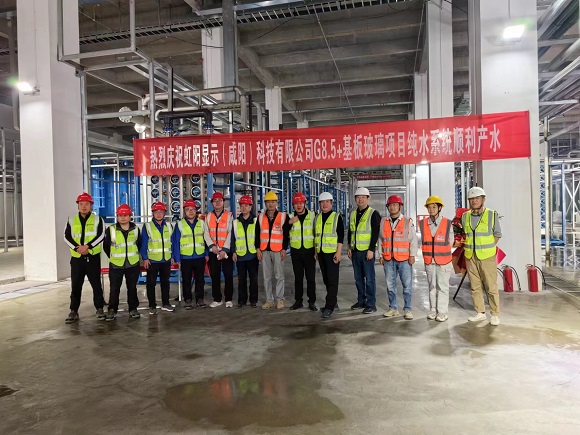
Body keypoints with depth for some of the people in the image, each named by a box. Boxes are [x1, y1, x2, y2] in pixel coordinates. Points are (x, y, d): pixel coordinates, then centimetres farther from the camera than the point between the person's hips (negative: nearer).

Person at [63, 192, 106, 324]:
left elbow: (101, 236, -9)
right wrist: (77, 248, -14)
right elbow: (67, 237, 2)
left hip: (93, 257, -2)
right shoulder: (71, 220, 9)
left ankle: (100, 309, 15)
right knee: (75, 285, 6)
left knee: (96, 284, 4)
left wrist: (87, 246, -19)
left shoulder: (98, 219, 2)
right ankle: (73, 311, 15)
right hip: (76, 258, 2)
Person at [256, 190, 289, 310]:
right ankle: (269, 300, 16)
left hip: (278, 250, -3)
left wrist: (284, 249, -5)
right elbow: (257, 234, 10)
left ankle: (279, 299, 12)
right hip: (264, 250, 3)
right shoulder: (260, 217, 9)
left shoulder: (283, 216, 1)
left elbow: (286, 234, 0)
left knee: (279, 276, 0)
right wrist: (258, 249, 2)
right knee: (267, 277, 7)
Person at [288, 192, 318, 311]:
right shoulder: (290, 217, 3)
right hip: (296, 251, 2)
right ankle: (298, 301, 19)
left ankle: (312, 301, 13)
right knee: (298, 277, 10)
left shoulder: (312, 215, 0)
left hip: (309, 251, -1)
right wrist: (289, 222, -18)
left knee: (311, 278, 3)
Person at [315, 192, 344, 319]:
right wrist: (315, 251, 14)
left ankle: (329, 307, -6)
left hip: (332, 253, -6)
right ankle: (332, 302, 24)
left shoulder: (337, 217, -3)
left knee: (332, 280, -7)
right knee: (326, 279, 11)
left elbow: (341, 236, -8)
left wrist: (339, 252, -15)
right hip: (321, 253, 6)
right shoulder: (317, 218, 13)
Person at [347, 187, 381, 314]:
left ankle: (371, 304, 6)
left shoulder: (373, 213, -6)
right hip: (355, 251, 6)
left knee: (369, 279, -2)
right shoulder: (353, 214, 14)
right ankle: (361, 301, 25)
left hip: (367, 251, -6)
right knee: (358, 278, 13)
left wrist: (371, 250, -17)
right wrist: (349, 247, 13)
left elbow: (376, 233, -12)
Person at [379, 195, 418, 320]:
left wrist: (412, 255, -4)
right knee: (390, 285, 9)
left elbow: (413, 239, 1)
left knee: (407, 285, -1)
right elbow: (381, 239, 13)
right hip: (388, 259, 3)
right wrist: (380, 255, 10)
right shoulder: (383, 222, 9)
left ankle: (408, 309, 10)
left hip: (404, 259, -3)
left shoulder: (407, 222, 1)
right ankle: (393, 308, 21)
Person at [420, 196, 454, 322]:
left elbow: (450, 241, 6)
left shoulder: (447, 223, -5)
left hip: (443, 261, -2)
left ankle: (442, 311, 12)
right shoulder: (423, 224, 1)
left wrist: (443, 253, 10)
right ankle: (433, 310, 21)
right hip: (429, 261, 3)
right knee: (432, 286, 11)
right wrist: (429, 253, 10)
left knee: (442, 287, 3)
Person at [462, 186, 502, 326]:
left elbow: (497, 234, 6)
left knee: (491, 287, -1)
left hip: (487, 256, -3)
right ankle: (480, 312, 19)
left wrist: (487, 247, 1)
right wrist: (469, 247, 9)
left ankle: (495, 314, 9)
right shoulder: (465, 216, 7)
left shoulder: (492, 215, -2)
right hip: (470, 256, 4)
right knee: (475, 286, 8)